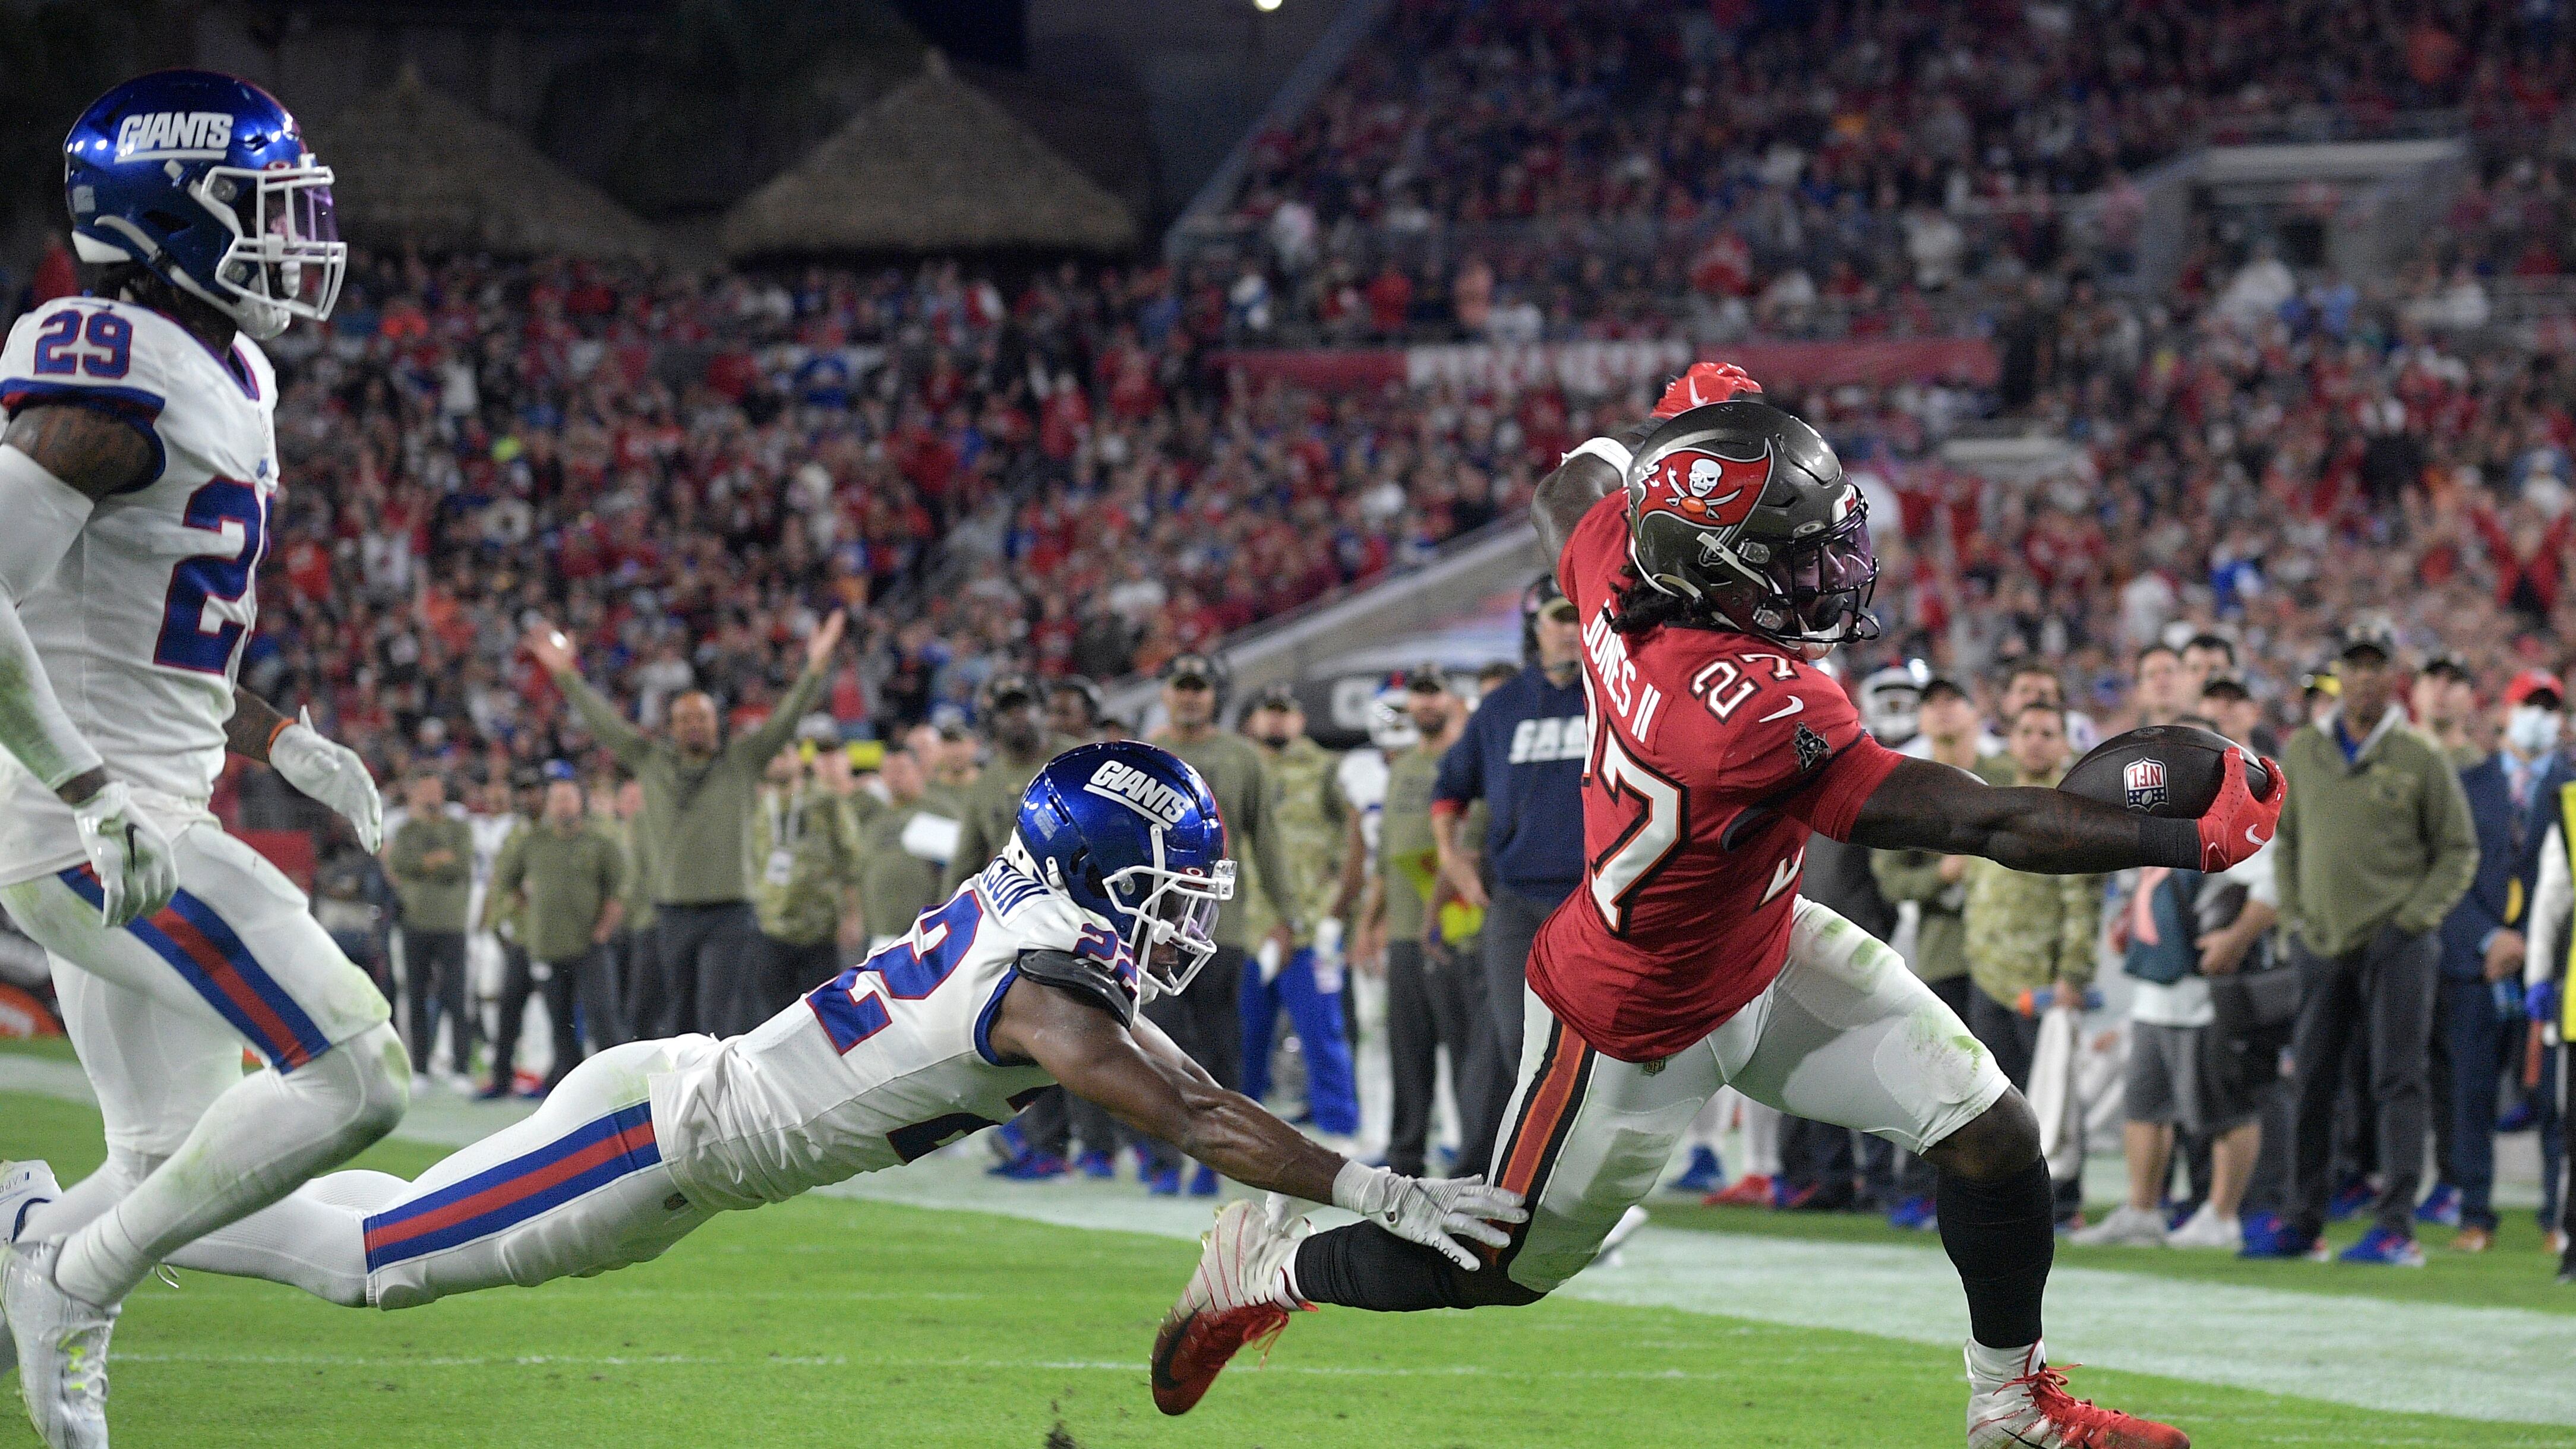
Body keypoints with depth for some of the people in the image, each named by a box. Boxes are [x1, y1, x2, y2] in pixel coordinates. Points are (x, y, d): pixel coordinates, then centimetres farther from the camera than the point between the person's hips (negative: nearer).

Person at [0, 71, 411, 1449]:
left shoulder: (215, 376, 14)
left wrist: (279, 740, 20)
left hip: (142, 827, 10)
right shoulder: (111, 384, -18)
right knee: (355, 1074, -12)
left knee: (171, 1165, 14)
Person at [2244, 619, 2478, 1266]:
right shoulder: (2303, 752, 8)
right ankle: (2301, 1221, 15)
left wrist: (2414, 919, -7)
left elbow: (2459, 850, 2)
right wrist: (2293, 915, 7)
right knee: (2311, 1084, 7)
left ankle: (2396, 1228, -5)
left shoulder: (2420, 757, -3)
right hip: (2322, 945, 4)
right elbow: (2285, 840, 18)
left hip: (2395, 945, -4)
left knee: (2399, 1083, -6)